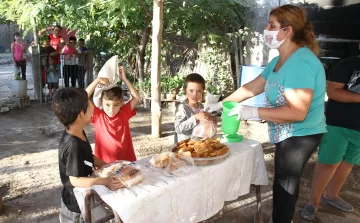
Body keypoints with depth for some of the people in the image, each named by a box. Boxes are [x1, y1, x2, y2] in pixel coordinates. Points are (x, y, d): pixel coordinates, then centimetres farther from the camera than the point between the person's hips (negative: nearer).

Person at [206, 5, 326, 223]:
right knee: (286, 185, 22)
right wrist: (220, 104, 12)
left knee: (284, 189, 4)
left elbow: (297, 112, -30)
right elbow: (252, 87, 12)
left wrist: (254, 112, -26)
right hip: (289, 135, 10)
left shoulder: (300, 63, -25)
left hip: (300, 136, -9)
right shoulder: (280, 60, 7)